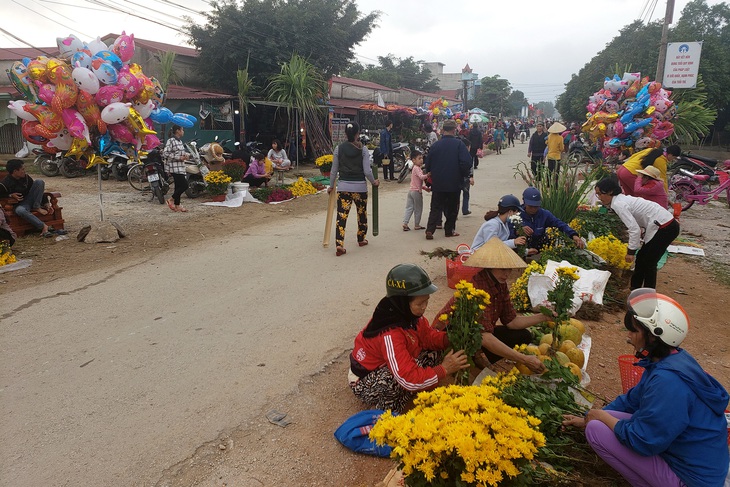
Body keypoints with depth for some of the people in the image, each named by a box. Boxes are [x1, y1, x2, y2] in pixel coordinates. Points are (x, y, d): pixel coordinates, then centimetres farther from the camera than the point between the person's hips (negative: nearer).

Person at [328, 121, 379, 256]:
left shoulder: (339, 148, 0)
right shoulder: (363, 149, -5)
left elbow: (334, 170, 4)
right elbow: (367, 171, -8)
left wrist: (331, 186, 16)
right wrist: (374, 182, 10)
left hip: (343, 187, 1)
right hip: (360, 187, 0)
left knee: (341, 216, -2)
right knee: (362, 214, 20)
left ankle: (339, 245, -13)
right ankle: (361, 239, 35)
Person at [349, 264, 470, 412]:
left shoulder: (407, 314, -12)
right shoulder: (390, 334, -37)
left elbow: (428, 335, 0)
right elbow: (409, 380, -38)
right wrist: (444, 369, -29)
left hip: (386, 366, 8)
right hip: (365, 383, -8)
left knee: (433, 353, -1)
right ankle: (388, 409, -10)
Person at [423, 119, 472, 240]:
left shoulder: (436, 145, -2)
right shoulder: (459, 144, -9)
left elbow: (428, 165, 5)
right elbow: (467, 162, -15)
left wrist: (432, 178, 21)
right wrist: (464, 175, 3)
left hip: (438, 184, 2)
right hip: (455, 184, -2)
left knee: (436, 208, 7)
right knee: (452, 208, 13)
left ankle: (430, 230, -6)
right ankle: (449, 230, 18)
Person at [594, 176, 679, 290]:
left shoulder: (618, 204, -18)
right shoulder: (621, 199, 10)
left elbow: (634, 229, -24)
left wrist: (631, 251, -17)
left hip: (665, 227, -9)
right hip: (665, 224, 9)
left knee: (648, 262, 0)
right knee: (641, 258, 15)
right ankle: (635, 291, 25)